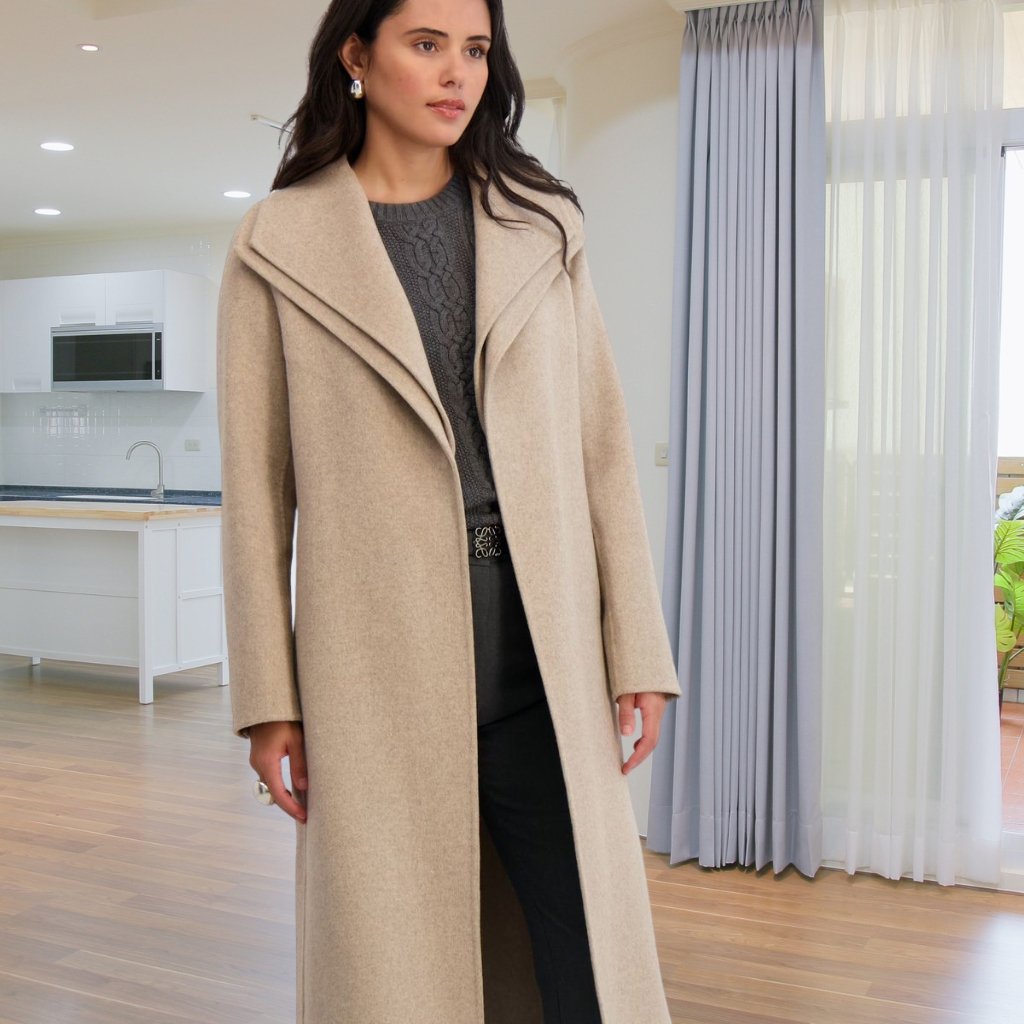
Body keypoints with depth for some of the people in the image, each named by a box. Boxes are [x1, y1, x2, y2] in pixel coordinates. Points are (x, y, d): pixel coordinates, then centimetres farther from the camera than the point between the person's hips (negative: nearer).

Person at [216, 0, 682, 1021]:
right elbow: (256, 482, 1)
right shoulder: (277, 245, 2)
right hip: (378, 658, -2)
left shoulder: (541, 227, 9)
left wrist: (638, 651, 2)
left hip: (542, 658, 2)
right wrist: (268, 701, -1)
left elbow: (601, 445, 6)